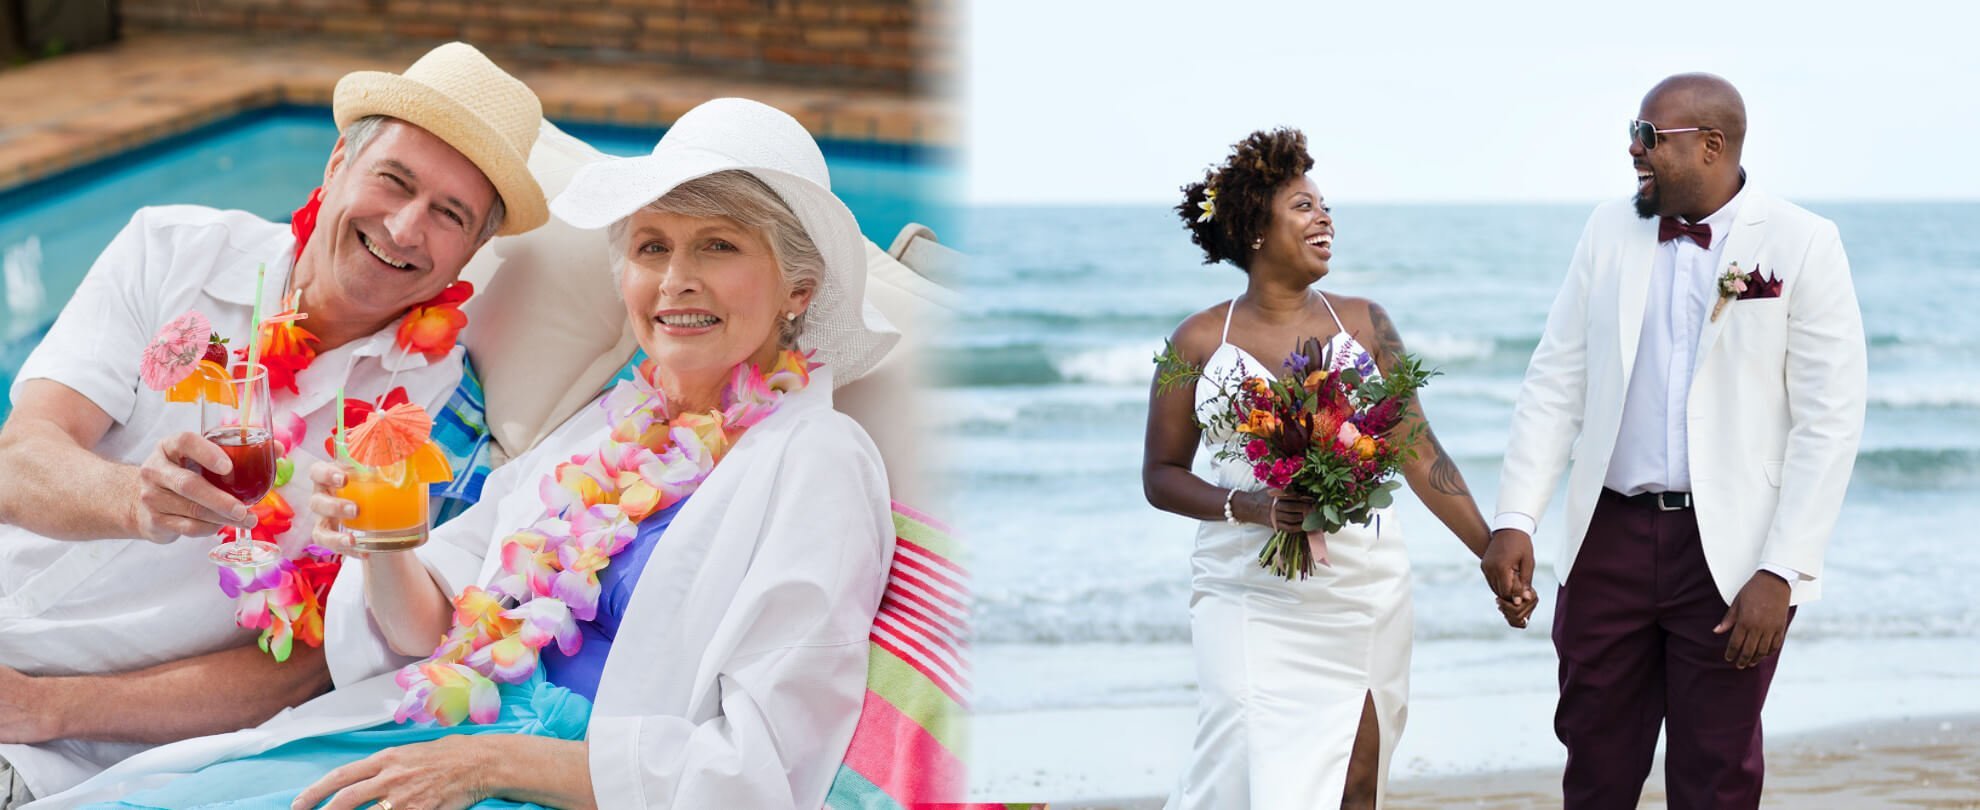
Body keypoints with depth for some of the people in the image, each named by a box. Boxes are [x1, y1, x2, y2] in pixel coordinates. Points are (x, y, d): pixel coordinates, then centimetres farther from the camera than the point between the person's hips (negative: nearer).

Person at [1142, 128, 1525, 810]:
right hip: (1251, 603, -2)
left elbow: (1420, 453, 7)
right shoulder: (1200, 341, 2)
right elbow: (1161, 475, 4)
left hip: (1363, 594, 2)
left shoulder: (1362, 323, 6)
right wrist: (1248, 506, -13)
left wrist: (1492, 552, 2)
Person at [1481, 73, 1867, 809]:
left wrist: (1781, 571, -14)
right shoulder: (1609, 231, 7)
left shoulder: (1802, 243, -6)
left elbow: (1830, 418, -9)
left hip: (1731, 551, -3)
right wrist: (1514, 520, -4)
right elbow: (1555, 382, 7)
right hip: (1610, 536, 4)